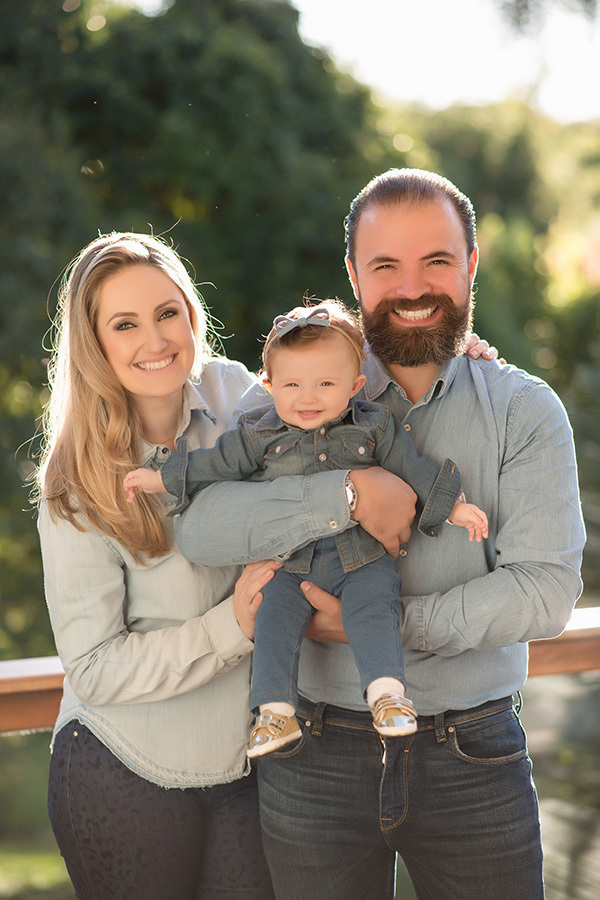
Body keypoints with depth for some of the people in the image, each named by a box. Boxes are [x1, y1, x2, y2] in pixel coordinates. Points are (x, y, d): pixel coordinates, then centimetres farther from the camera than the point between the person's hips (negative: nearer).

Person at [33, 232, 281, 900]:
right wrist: (232, 627, -24)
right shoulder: (80, 491, -15)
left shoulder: (233, 391, -5)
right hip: (127, 780, -3)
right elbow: (93, 668, -16)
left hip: (254, 764, 4)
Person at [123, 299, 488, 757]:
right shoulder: (259, 433, 2)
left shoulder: (375, 425, 1)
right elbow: (216, 463, 9)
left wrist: (453, 505, 5)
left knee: (371, 612, -23)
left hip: (363, 554, -1)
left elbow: (414, 466, 8)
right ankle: (276, 711, -11)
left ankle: (388, 693, -19)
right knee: (274, 621, -14)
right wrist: (160, 478, 8)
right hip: (289, 563, 1)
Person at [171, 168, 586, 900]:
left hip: (473, 760, 0)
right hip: (316, 764, 0)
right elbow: (197, 528, -13)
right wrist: (349, 493, -22)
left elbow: (546, 590, -11)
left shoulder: (526, 411, -1)